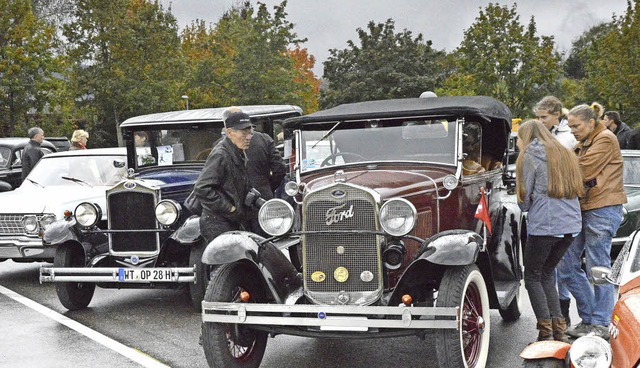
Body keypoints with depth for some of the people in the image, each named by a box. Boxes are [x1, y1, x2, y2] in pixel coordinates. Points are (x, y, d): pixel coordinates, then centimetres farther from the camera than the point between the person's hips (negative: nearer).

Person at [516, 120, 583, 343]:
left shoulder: (531, 155, -2)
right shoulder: (565, 153, 18)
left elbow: (525, 197, -2)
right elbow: (577, 188, 19)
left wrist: (525, 207, 20)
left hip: (544, 224, -7)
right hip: (571, 224, 7)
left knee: (532, 276, 7)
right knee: (546, 274, 17)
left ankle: (546, 333, 0)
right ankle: (559, 330, 10)